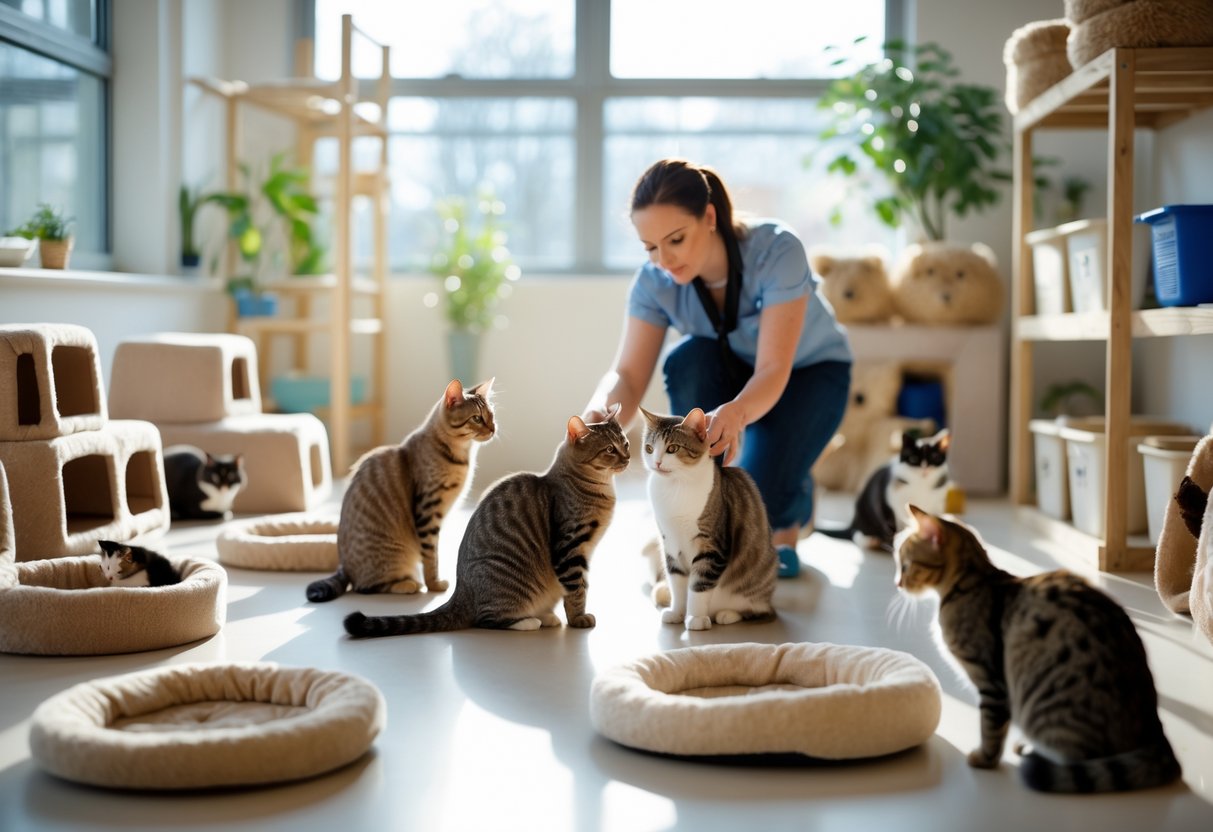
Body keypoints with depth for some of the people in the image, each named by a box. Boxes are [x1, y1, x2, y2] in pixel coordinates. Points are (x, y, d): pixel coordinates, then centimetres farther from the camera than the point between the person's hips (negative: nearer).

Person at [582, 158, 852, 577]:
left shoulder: (777, 251, -34)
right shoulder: (654, 279, -24)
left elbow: (774, 371, -40)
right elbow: (628, 375, -28)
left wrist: (736, 413, -61)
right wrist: (599, 410, -52)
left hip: (808, 373, -3)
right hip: (734, 374, 4)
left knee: (756, 496, -29)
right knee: (688, 360, -34)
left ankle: (791, 515, 11)